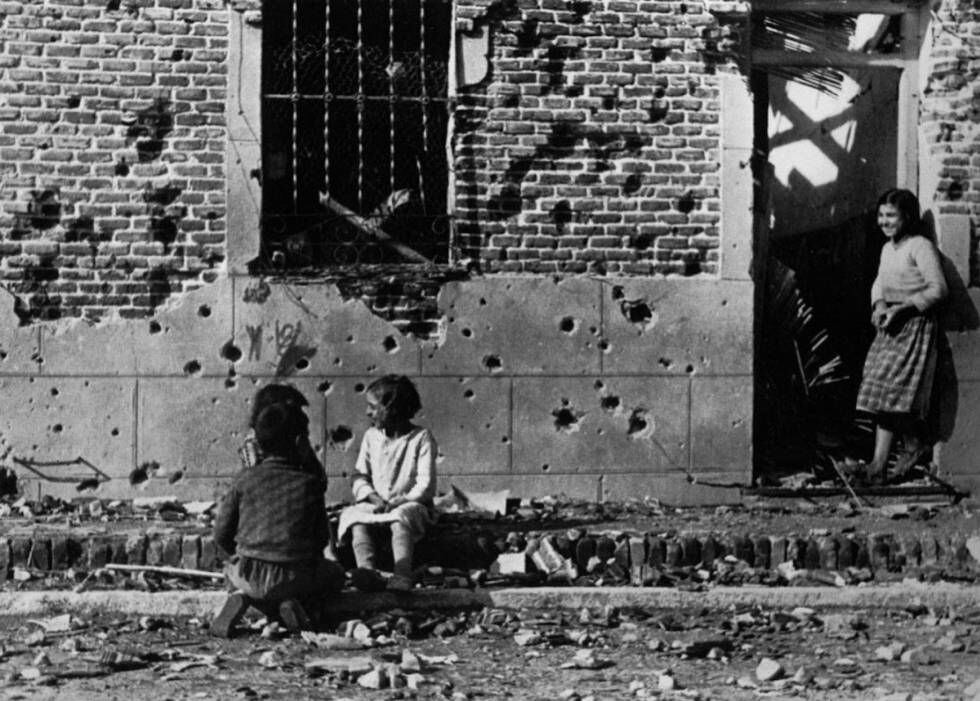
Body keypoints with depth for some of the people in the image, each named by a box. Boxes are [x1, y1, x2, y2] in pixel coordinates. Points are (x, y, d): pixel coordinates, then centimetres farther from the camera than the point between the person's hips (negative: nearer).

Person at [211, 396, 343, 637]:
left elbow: (221, 535, 4)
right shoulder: (310, 483, -1)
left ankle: (241, 598, 1)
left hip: (249, 576, 2)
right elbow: (321, 538, 5)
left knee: (232, 572, 38)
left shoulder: (244, 480, 2)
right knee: (335, 573, 28)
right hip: (293, 578, -2)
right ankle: (301, 604, -3)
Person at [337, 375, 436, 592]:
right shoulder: (371, 437, 12)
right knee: (356, 518, -27)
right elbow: (360, 476, 10)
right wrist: (373, 497, -10)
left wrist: (397, 502, -20)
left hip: (410, 504, -4)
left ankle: (402, 575, -53)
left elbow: (425, 485, -8)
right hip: (375, 506, 4)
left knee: (400, 519, -37)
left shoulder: (421, 438, -3)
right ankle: (367, 570, -47)